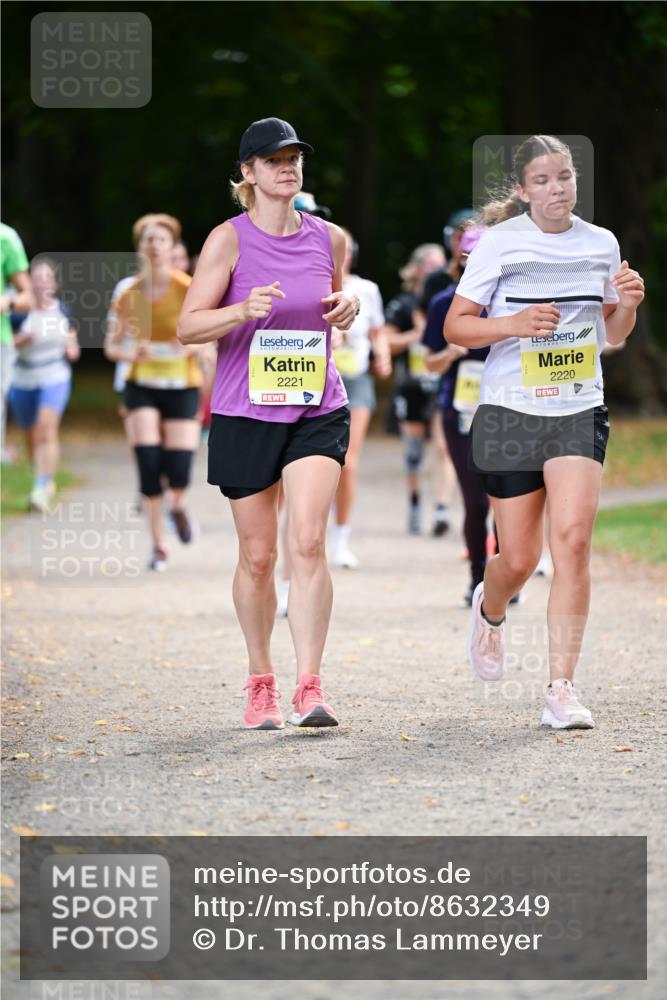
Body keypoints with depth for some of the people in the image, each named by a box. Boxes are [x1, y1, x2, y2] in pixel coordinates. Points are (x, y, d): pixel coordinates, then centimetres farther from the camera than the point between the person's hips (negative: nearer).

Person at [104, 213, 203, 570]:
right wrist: (131, 352, -18)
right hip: (142, 385, 1)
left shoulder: (189, 290, -9)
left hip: (182, 386, -1)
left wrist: (190, 346, -25)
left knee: (179, 470, -10)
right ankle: (158, 546, 3)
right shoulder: (129, 295, -1)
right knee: (148, 463, -11)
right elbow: (111, 346, 5)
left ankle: (178, 507, 29)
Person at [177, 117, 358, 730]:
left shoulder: (329, 238, 6)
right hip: (244, 413, -1)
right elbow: (188, 326, -5)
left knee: (308, 542, -16)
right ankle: (261, 683, 23)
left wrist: (346, 311, 0)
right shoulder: (229, 240, -4)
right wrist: (243, 309, -23)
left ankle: (310, 687, -17)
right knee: (258, 556, 6)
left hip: (318, 412, 1)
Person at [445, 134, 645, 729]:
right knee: (519, 559, 3)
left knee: (573, 539, -17)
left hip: (580, 412, 2)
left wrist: (628, 304, -3)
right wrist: (513, 324, -19)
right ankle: (490, 611, 41)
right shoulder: (500, 243, -3)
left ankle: (561, 687, -13)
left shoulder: (601, 245, 7)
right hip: (510, 411, -2)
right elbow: (455, 327, -2)